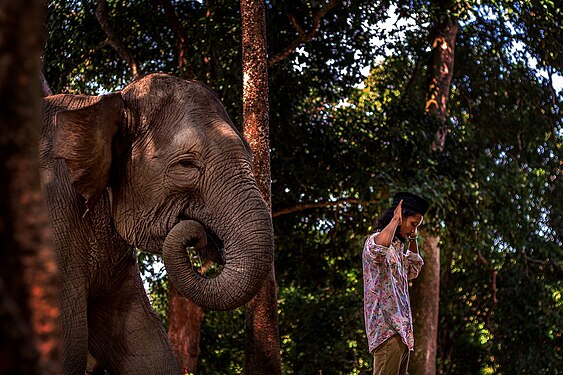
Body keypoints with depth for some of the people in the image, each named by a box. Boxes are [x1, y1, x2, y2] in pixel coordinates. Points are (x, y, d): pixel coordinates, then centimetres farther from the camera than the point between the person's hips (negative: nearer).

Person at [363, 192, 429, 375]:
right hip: (387, 330, -10)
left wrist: (413, 239, 27)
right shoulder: (376, 240, -7)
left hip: (402, 330, 10)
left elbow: (413, 270, 39)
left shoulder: (398, 246, 22)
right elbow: (377, 250, -33)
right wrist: (395, 219, -19)